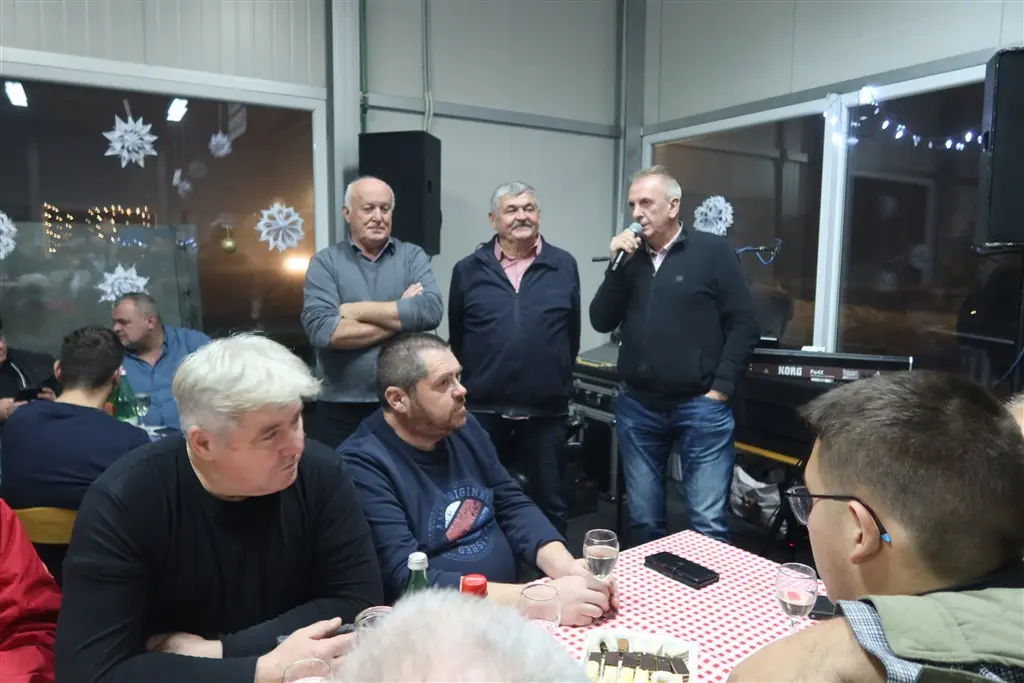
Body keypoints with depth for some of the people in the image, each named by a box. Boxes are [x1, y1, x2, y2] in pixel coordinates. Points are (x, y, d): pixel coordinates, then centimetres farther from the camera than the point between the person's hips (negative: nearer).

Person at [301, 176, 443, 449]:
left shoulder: (413, 256, 3)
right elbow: (319, 329, -16)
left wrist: (356, 310, -13)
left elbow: (432, 310, -15)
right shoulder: (325, 262, 0)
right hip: (340, 409, -1)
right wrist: (401, 317, -12)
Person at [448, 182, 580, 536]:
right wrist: (472, 385, 10)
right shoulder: (468, 270, 2)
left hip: (546, 411, 0)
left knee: (550, 503, 15)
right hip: (483, 410, 1)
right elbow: (456, 338, 8)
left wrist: (557, 382, 8)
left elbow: (571, 334, 6)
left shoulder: (564, 266, 1)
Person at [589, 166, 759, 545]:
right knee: (644, 521, 14)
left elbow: (744, 327, -4)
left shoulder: (713, 251, -2)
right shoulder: (630, 255, 10)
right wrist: (617, 266, -7)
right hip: (637, 407, 4)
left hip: (701, 407, -4)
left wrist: (720, 389, -9)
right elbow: (601, 322, 4)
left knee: (708, 524, 0)